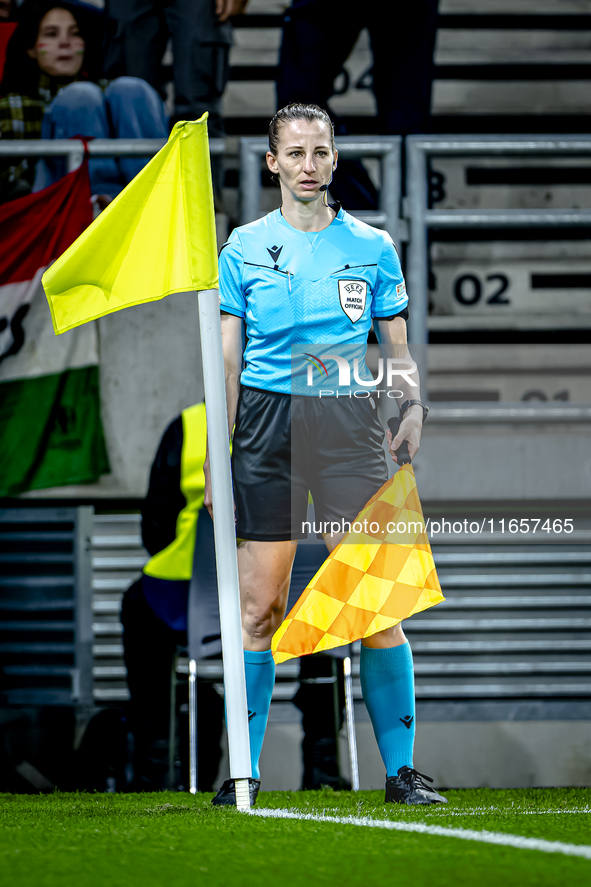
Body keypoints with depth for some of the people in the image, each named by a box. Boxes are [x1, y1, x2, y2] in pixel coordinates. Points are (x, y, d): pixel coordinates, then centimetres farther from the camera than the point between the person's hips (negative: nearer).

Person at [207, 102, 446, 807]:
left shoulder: (373, 247, 9)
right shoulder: (244, 248, 8)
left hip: (349, 424, 0)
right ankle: (245, 771, 4)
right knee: (259, 607, -1)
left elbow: (396, 348, 14)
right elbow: (226, 359, 8)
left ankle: (400, 769, 0)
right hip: (267, 424, 0)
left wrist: (413, 405, -5)